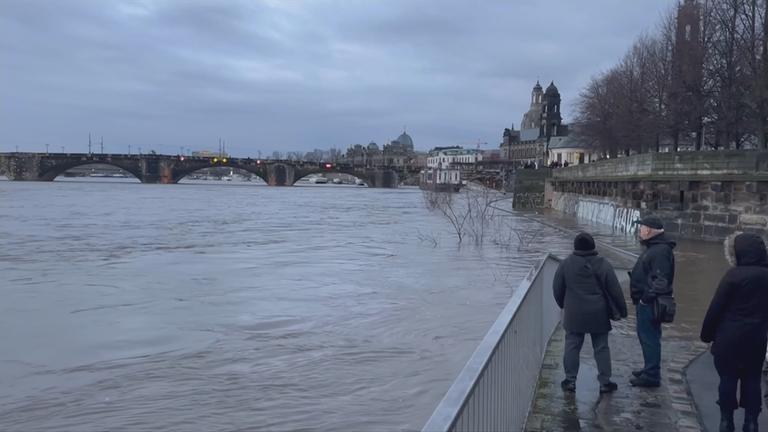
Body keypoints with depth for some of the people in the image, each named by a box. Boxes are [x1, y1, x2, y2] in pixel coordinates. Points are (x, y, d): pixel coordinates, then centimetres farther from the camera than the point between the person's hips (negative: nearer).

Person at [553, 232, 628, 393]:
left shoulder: (566, 264, -5)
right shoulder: (602, 264, -7)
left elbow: (557, 289, 3)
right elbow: (615, 290, -4)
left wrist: (563, 305, 20)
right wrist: (622, 309, 8)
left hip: (574, 314, 0)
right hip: (598, 315, 0)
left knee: (572, 346, 9)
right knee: (601, 347, 9)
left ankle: (570, 380, 12)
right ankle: (605, 382, 13)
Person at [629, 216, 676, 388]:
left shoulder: (661, 251, -20)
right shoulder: (653, 247, 14)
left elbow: (660, 280, -28)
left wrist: (646, 297, -24)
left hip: (649, 303, -11)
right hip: (644, 302, 11)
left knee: (649, 337, -3)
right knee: (645, 335, 20)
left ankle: (652, 375, 5)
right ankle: (650, 369, 34)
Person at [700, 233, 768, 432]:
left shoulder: (735, 275, -16)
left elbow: (716, 308, -13)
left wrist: (707, 333, -3)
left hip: (729, 338, -4)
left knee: (728, 379, 6)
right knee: (752, 380, 13)